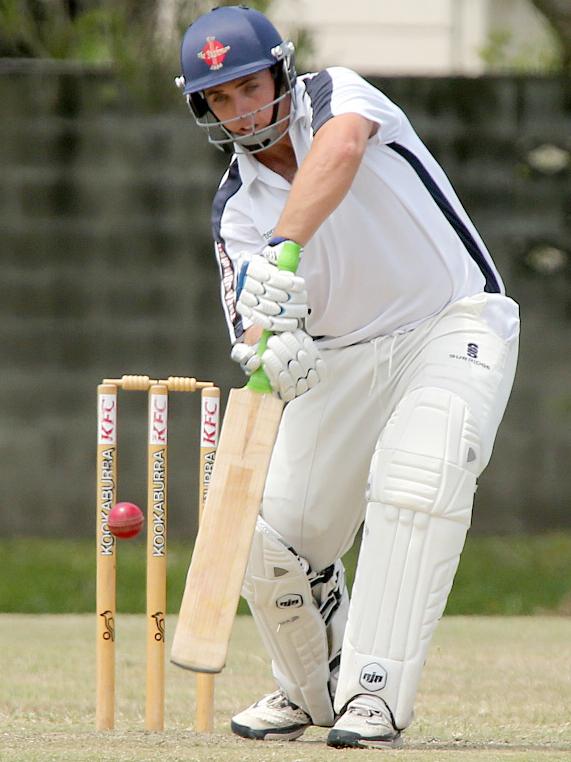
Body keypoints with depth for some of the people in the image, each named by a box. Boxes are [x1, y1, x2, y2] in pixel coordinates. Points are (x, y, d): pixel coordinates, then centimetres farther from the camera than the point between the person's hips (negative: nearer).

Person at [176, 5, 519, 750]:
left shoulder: (336, 95, -13)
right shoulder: (238, 208, -2)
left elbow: (342, 146, -39)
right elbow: (254, 323, -16)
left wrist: (285, 248, -55)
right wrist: (273, 351, -42)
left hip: (456, 325, -5)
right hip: (345, 355, 5)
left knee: (417, 473, -32)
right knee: (271, 536, -3)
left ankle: (374, 692, -31)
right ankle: (313, 689, 25)